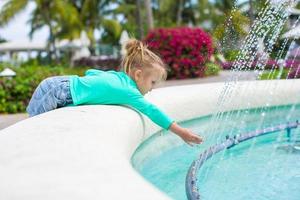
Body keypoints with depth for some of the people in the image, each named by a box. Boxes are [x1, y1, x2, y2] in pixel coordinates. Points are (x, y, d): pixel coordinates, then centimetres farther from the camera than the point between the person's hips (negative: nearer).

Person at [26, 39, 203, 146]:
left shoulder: (115, 75, 9)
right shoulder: (128, 90, -15)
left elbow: (90, 72, 25)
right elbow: (151, 111, -16)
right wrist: (180, 132, -13)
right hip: (54, 93, -8)